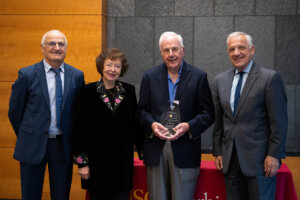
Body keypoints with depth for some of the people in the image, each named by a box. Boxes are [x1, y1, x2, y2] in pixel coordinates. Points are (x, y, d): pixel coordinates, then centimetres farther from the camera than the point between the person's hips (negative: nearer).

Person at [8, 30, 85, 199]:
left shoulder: (77, 76, 2)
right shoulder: (27, 75, -4)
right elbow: (15, 110, 3)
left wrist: (71, 138, 8)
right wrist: (26, 137, 9)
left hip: (63, 145, 2)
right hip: (33, 145, -2)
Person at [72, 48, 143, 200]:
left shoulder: (128, 91, 6)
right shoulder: (89, 91, -2)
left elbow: (135, 124, 10)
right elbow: (81, 128, -3)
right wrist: (82, 162, -7)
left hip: (122, 161, 2)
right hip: (97, 162, -2)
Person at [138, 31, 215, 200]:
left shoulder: (199, 77, 3)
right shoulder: (150, 77, 10)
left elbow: (208, 113, 2)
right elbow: (142, 110, 10)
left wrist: (188, 126, -15)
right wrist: (152, 125, -11)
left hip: (185, 151, -2)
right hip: (156, 150, 2)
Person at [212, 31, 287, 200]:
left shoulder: (270, 78, -6)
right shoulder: (221, 80, 11)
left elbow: (279, 121, -8)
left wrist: (274, 155, -12)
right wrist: (218, 152, 10)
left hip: (259, 159, -5)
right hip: (230, 159, 5)